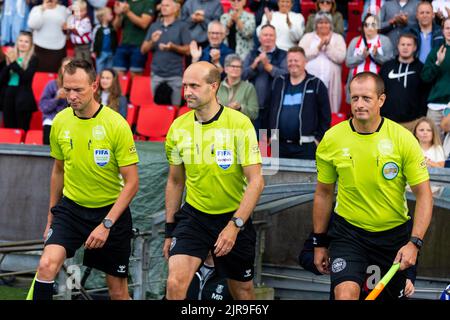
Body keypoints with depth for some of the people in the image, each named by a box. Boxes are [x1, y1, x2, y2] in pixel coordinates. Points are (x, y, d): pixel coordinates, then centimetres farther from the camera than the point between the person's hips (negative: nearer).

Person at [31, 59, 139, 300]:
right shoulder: (60, 122, -3)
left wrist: (106, 224, -20)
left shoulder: (116, 125, -16)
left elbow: (132, 182, -14)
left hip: (111, 210, -2)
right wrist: (51, 217, 17)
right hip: (71, 208, 3)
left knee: (118, 291, 5)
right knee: (47, 265, -23)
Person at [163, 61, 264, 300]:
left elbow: (256, 181, -16)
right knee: (175, 282, -19)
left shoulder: (239, 124, -14)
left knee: (242, 289, 12)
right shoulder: (178, 127, -2)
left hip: (234, 218, -2)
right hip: (193, 216, 2)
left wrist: (234, 226, -24)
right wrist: (169, 229, 11)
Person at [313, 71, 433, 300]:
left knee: (393, 295, 12)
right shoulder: (331, 139, -7)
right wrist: (320, 243, 8)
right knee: (345, 294, -23)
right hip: (348, 232, 0)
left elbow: (424, 195, -9)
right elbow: (323, 194, 6)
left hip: (394, 234, 1)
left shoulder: (403, 139, -11)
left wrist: (414, 242, -20)